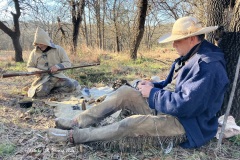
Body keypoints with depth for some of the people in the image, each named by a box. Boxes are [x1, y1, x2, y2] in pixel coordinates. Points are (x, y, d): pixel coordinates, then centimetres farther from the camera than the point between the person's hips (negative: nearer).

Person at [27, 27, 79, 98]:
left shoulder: (58, 49, 1)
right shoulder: (34, 52, 6)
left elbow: (67, 63, 2)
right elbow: (29, 67, 16)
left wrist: (58, 66, -17)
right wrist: (36, 71, -7)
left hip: (58, 77, 1)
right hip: (43, 78, 0)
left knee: (71, 86, -28)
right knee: (40, 92, -32)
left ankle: (53, 90, -6)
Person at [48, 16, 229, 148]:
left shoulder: (207, 66, -24)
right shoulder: (189, 56, 9)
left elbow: (185, 105, -31)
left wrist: (152, 93, -18)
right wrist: (153, 85, -2)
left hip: (186, 123, -9)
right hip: (165, 108, 9)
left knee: (132, 123, -28)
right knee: (125, 92, -4)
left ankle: (75, 135, -13)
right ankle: (79, 122, -3)